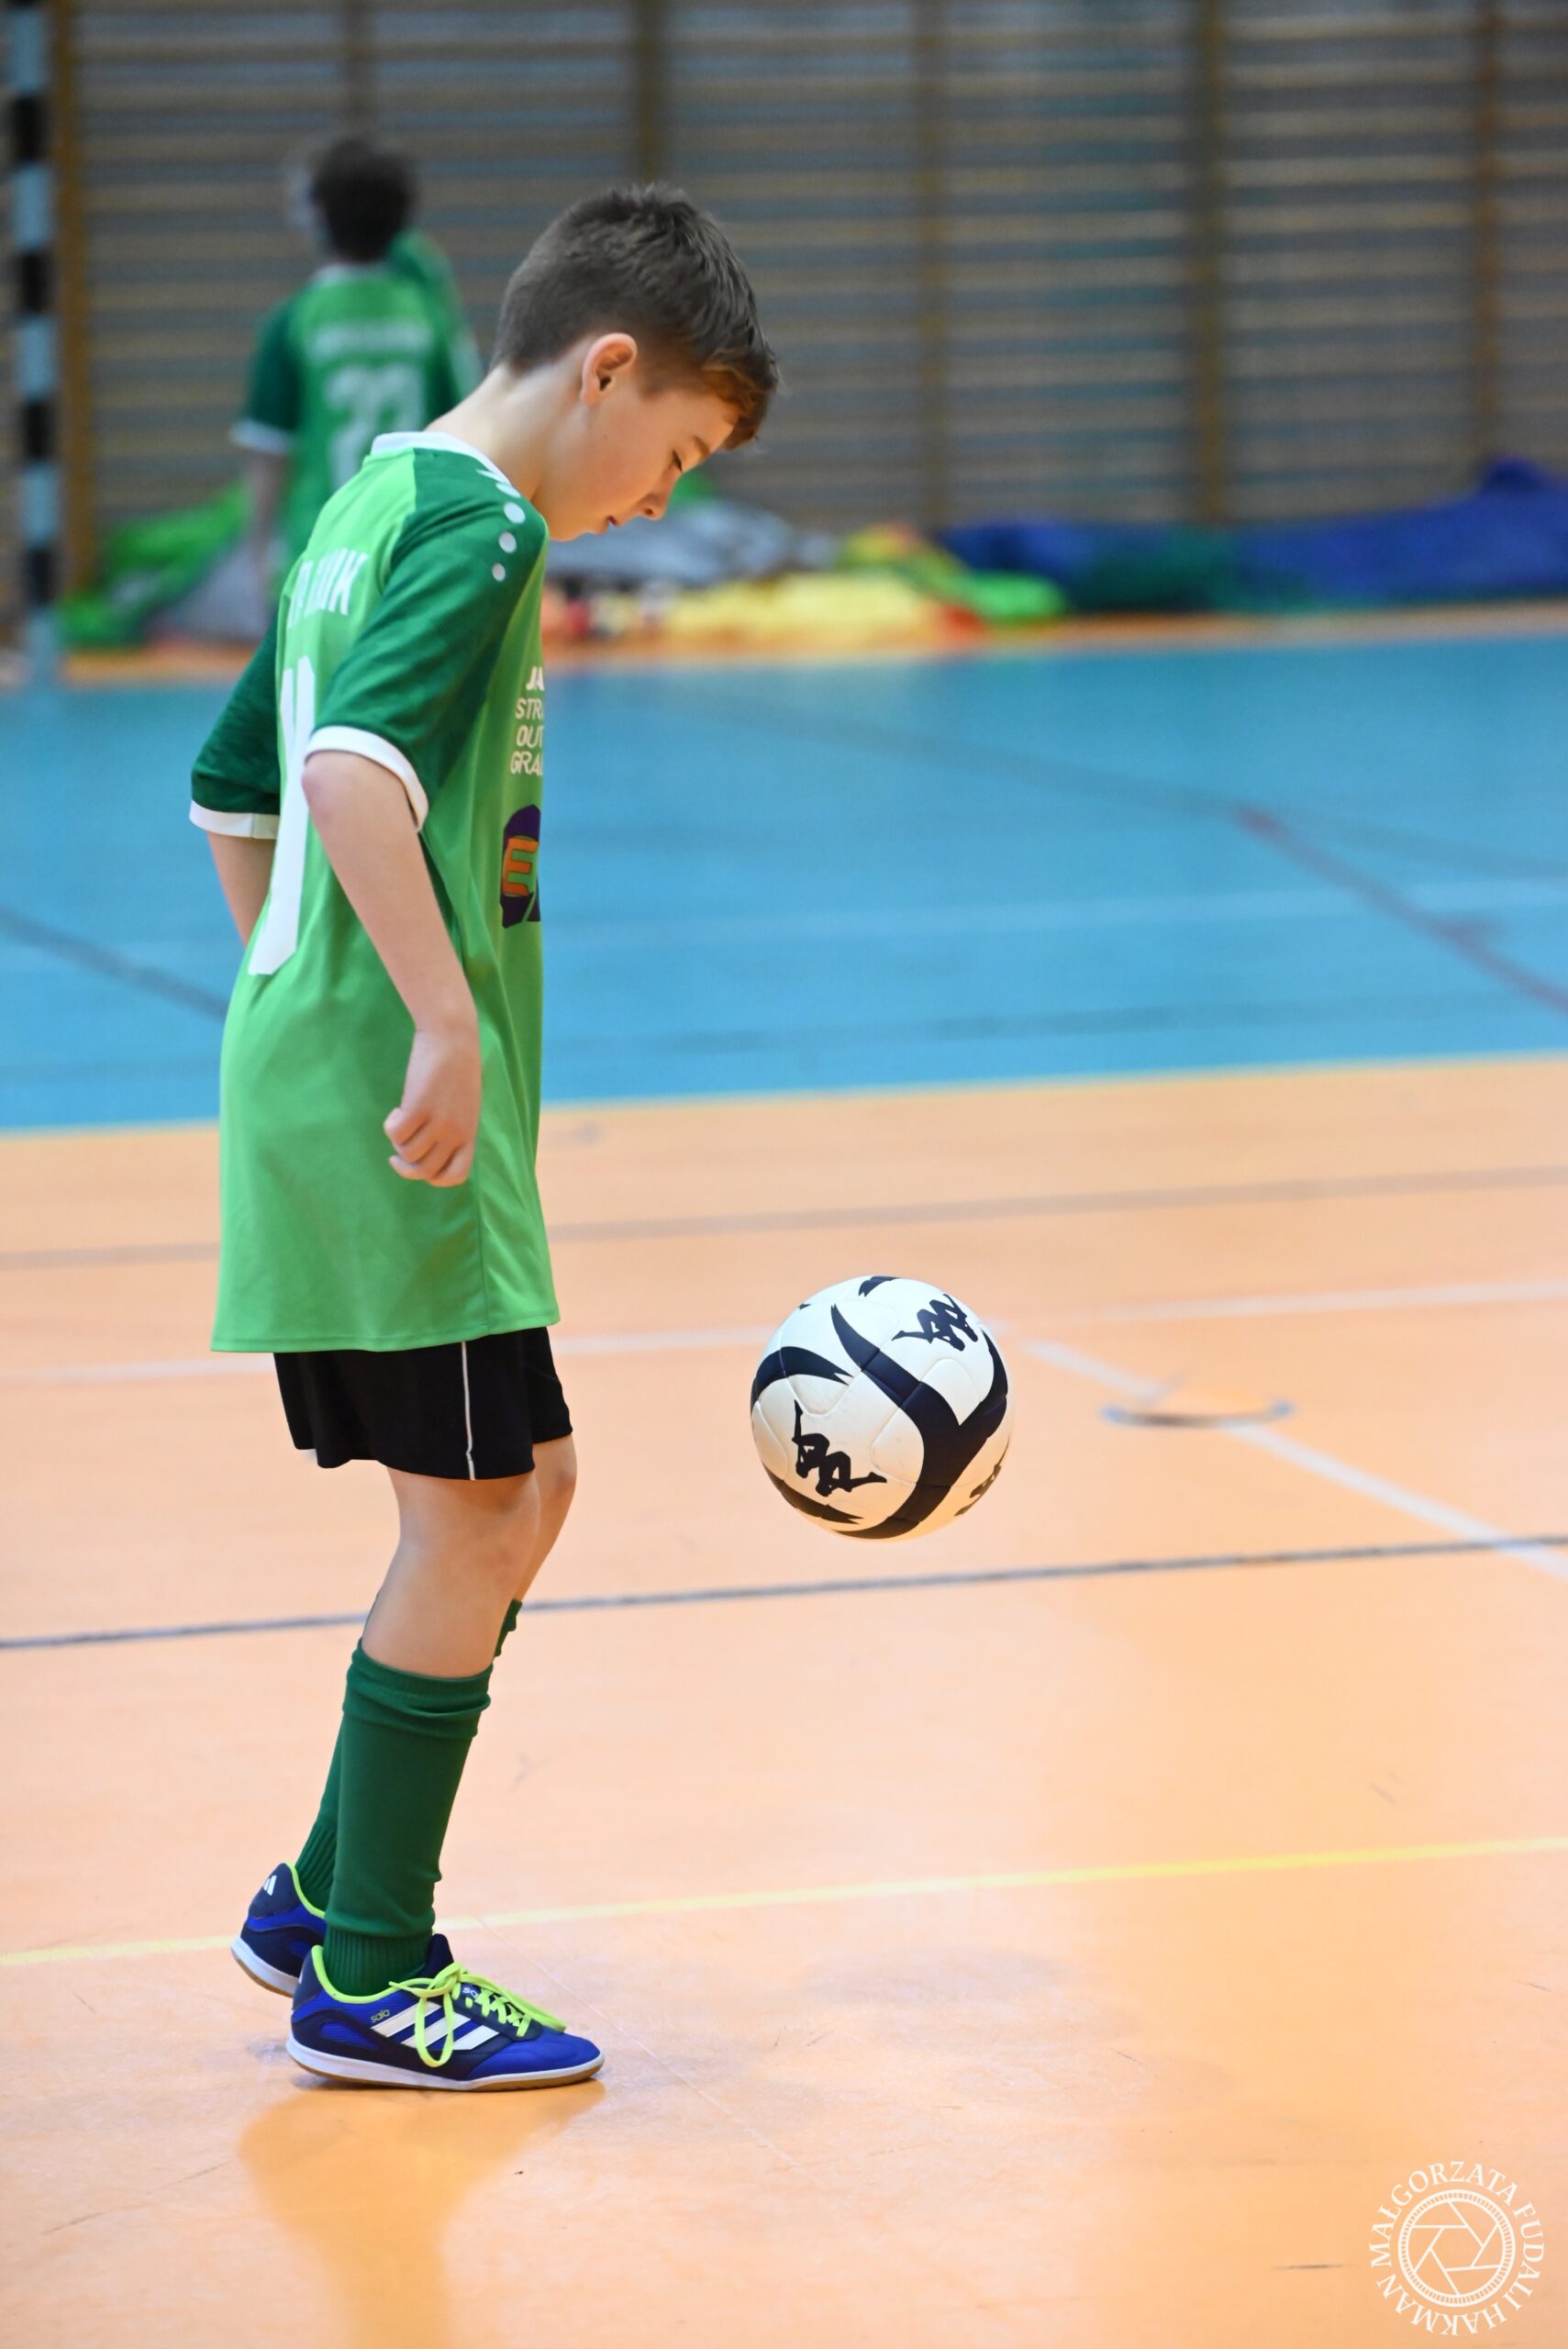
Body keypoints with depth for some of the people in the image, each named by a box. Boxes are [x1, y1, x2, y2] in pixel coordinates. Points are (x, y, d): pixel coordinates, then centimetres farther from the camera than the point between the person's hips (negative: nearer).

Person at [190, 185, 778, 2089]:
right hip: (402, 1106, -10)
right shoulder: (480, 526, -13)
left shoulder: (365, 503, 17)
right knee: (475, 1510, -2)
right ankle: (367, 1978, 4)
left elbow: (234, 787, 25)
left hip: (312, 1074, 10)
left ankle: (329, 1897, 21)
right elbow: (357, 760, -29)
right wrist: (445, 1021, -29)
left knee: (520, 1486, 15)